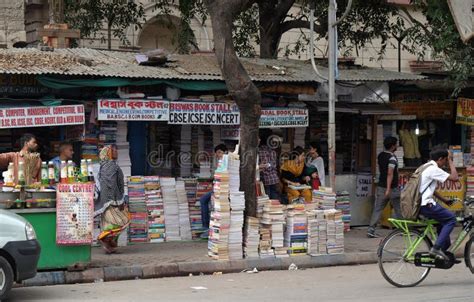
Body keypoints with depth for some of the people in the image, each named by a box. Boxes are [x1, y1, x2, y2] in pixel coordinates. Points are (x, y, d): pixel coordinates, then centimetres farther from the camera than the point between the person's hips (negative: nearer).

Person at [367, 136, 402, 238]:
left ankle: (371, 230, -7)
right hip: (392, 188, -6)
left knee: (377, 209, 2)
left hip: (381, 186, 6)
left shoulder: (380, 155, 8)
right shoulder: (392, 158, -16)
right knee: (398, 209, 8)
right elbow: (390, 174, -22)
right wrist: (388, 189, -26)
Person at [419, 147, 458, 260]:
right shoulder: (434, 169, -14)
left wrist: (444, 200, 24)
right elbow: (454, 177, -16)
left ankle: (444, 249, 29)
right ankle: (436, 248, -8)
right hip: (425, 205, -10)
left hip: (418, 204, 10)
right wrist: (450, 161, -6)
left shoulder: (426, 167, 18)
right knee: (451, 218, -3)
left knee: (443, 219, 24)